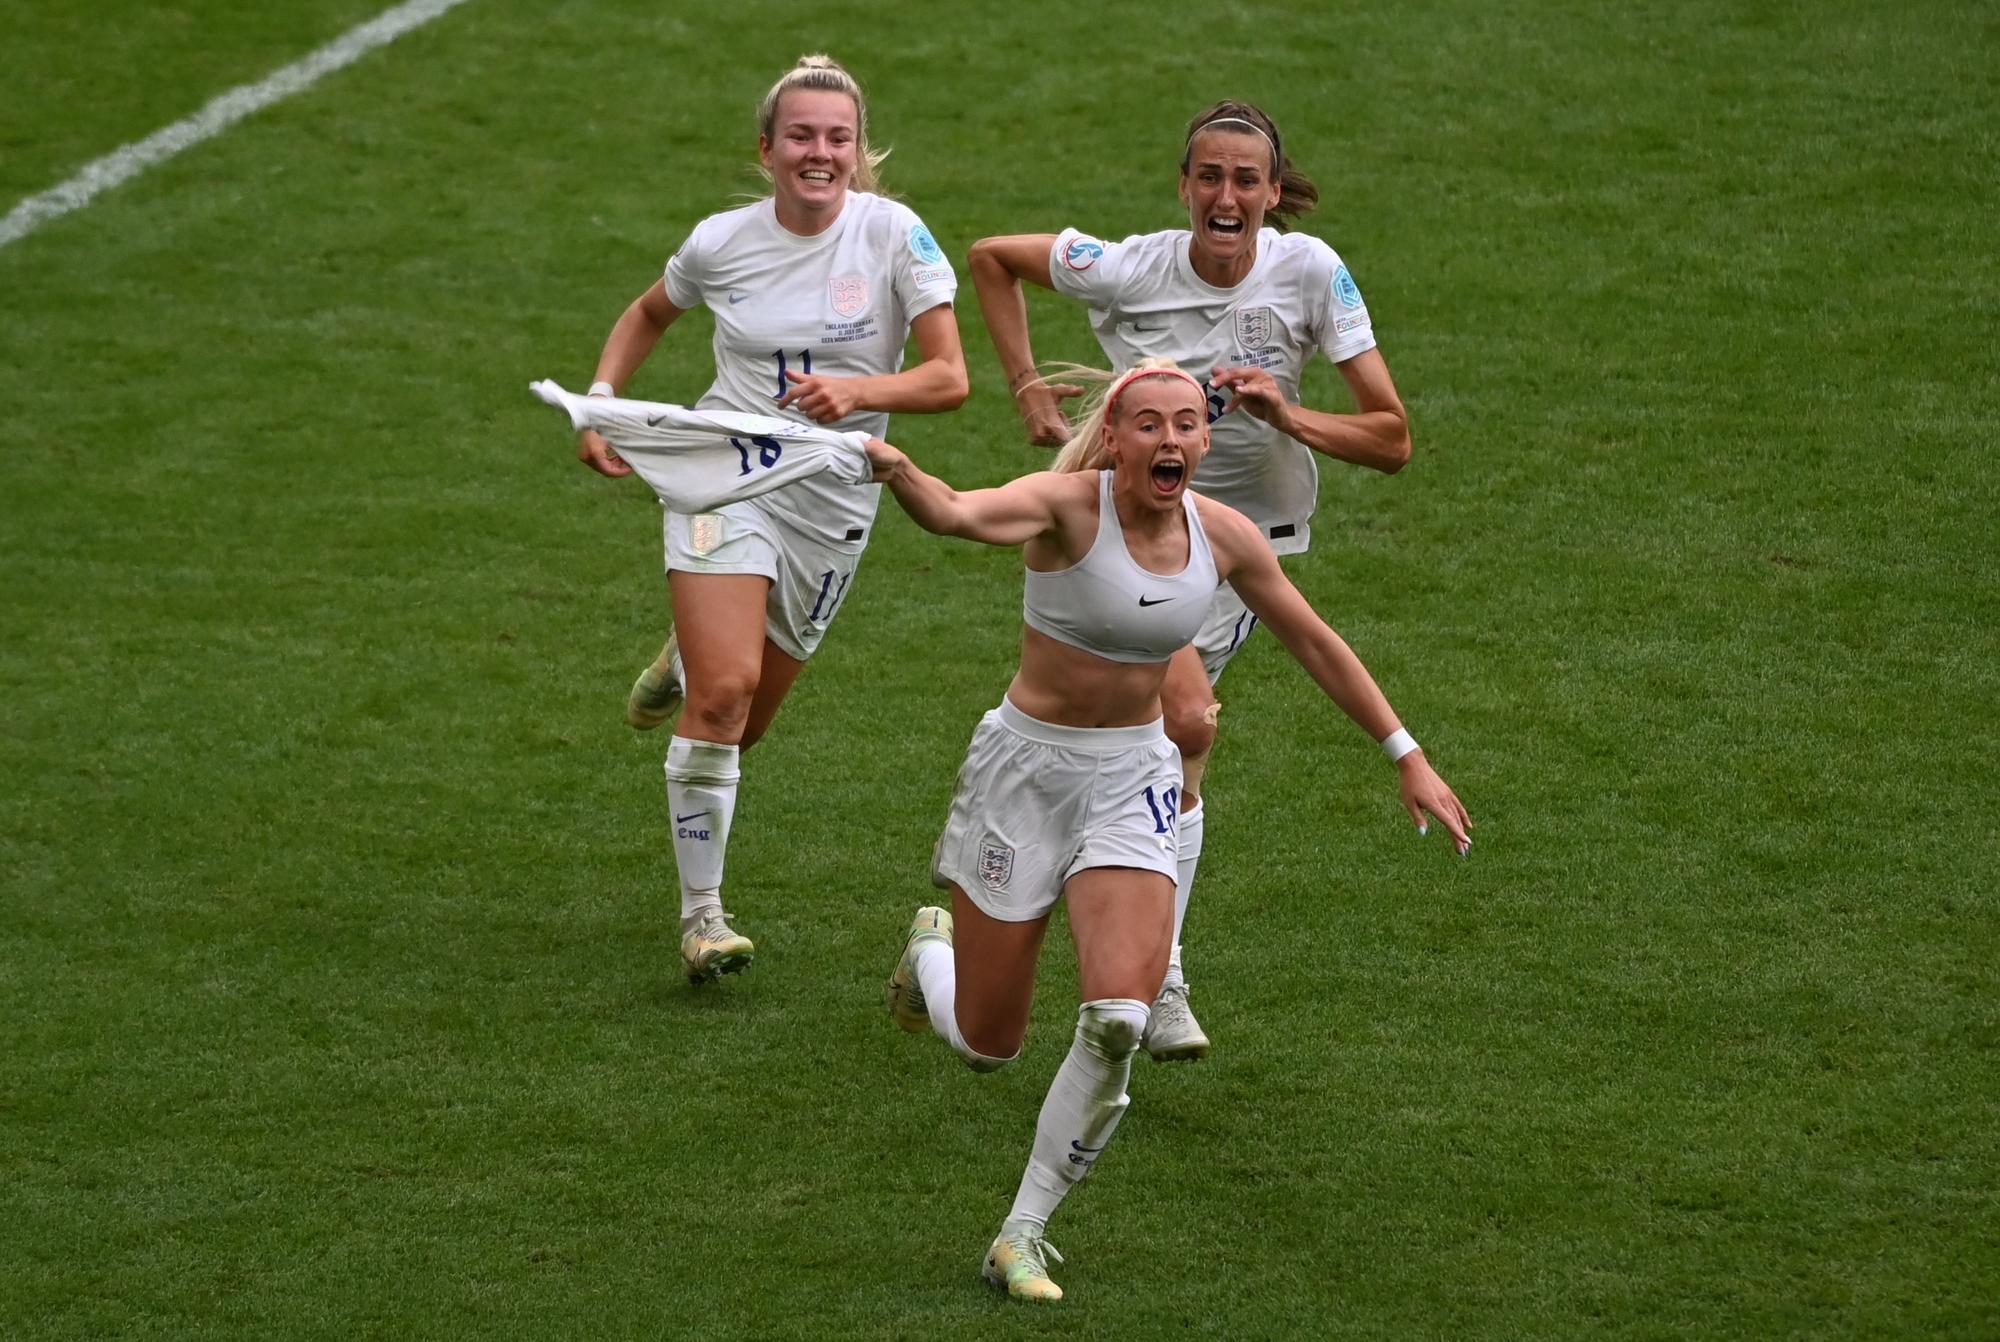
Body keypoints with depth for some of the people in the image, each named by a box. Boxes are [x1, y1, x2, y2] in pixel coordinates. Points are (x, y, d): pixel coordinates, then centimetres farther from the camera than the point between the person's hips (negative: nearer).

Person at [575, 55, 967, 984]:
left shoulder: (895, 235, -10)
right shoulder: (722, 242, -4)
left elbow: (949, 378, -13)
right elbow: (648, 315, 17)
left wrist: (857, 391, -30)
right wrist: (601, 403, 2)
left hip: (833, 498, 1)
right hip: (724, 473, -1)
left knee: (743, 723, 12)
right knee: (727, 689, -22)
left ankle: (688, 657, 50)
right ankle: (700, 915, -10)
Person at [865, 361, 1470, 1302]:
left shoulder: (1223, 536, -4)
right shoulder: (1067, 504, -18)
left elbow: (1314, 643, 11)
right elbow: (957, 515, -40)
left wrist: (1407, 758, 13)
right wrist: (896, 472, -63)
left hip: (1131, 780, 3)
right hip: (1026, 767, -3)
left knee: (1118, 1022, -19)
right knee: (986, 1046, 6)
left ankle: (1022, 1236, -1)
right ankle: (931, 947, 44)